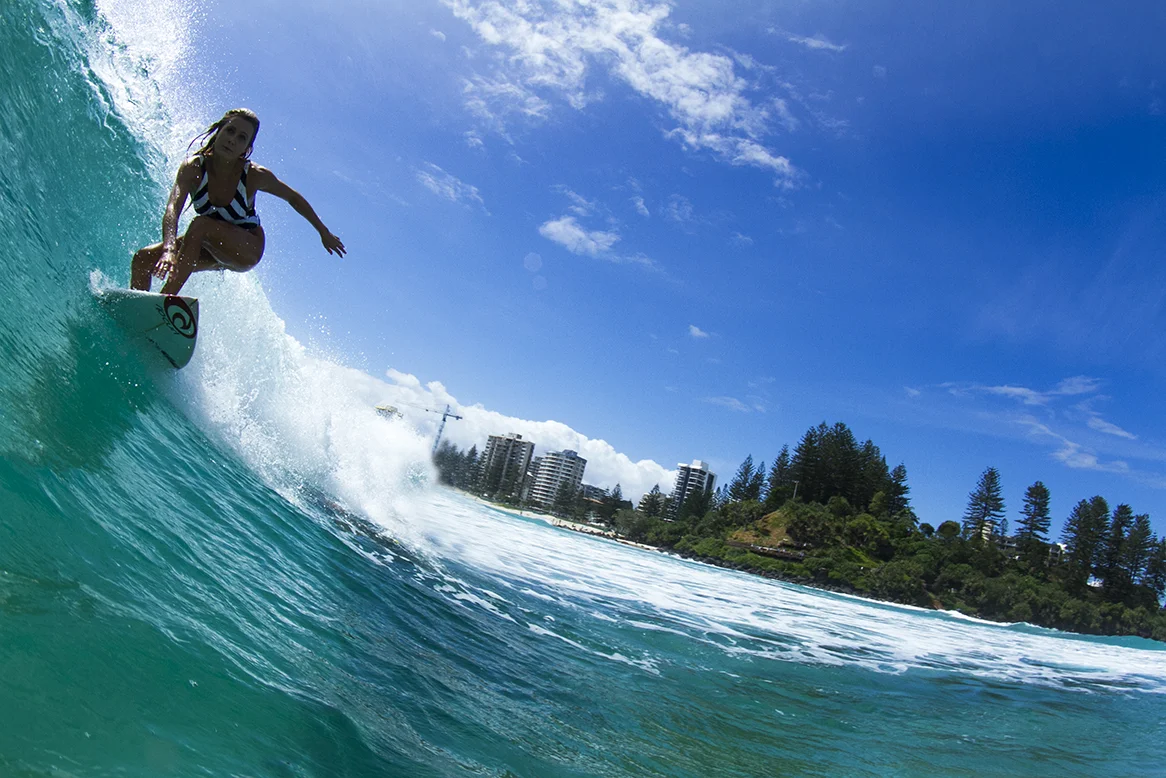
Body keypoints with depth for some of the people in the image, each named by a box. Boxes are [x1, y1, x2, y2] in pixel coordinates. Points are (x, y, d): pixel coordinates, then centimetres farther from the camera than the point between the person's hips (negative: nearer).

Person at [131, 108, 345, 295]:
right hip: (211, 247, 4)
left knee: (200, 225, -33)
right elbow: (172, 210, -33)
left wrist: (324, 233, 6)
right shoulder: (194, 168, -19)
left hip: (247, 249, -4)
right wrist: (169, 249, -53)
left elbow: (294, 198, -2)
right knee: (143, 259, -13)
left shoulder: (255, 175, -20)